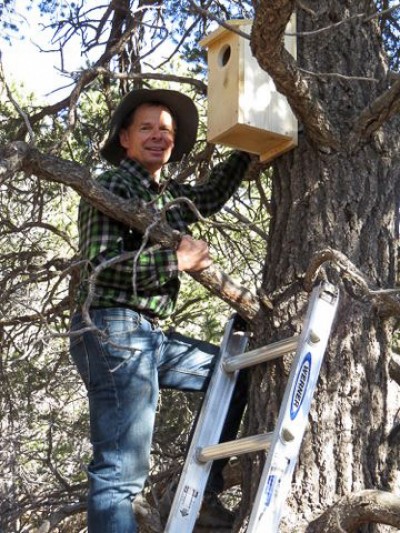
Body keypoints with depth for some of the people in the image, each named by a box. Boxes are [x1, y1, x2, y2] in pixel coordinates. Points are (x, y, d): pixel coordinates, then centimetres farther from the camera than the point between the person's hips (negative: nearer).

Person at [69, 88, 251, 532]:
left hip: (150, 334, 9)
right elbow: (100, 265, -17)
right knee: (121, 472, -12)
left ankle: (202, 491, 20)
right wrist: (178, 260, -15)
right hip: (112, 331, -9)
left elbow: (212, 195, 36)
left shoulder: (171, 195, 17)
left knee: (232, 372, 20)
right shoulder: (111, 187, -6)